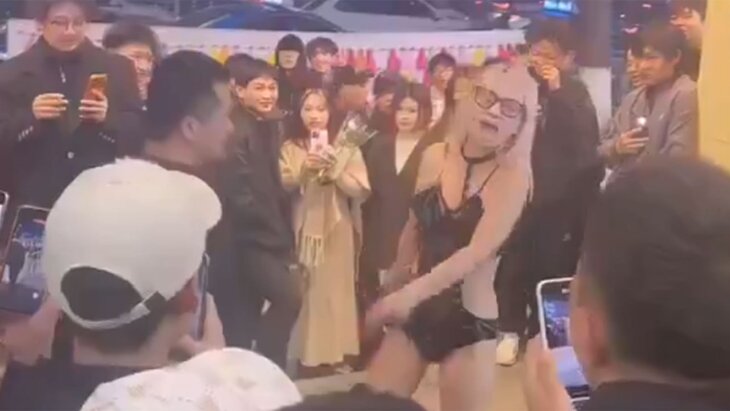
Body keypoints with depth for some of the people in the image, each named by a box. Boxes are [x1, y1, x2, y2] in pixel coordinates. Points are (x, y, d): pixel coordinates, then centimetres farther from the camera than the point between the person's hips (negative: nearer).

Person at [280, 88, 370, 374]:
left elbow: (361, 190, -5)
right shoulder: (290, 148, 6)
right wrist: (303, 170, -18)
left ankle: (336, 352, 11)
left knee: (336, 289, 2)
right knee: (305, 290, 2)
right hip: (302, 227, 1)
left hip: (337, 228, -1)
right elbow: (280, 186, -5)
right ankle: (306, 353, 12)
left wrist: (334, 170, -16)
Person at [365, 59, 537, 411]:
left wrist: (412, 292, -33)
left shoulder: (514, 175, -11)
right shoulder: (435, 156, 0)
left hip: (470, 321, -3)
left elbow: (479, 251, -23)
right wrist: (391, 287, 21)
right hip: (415, 313, 4)